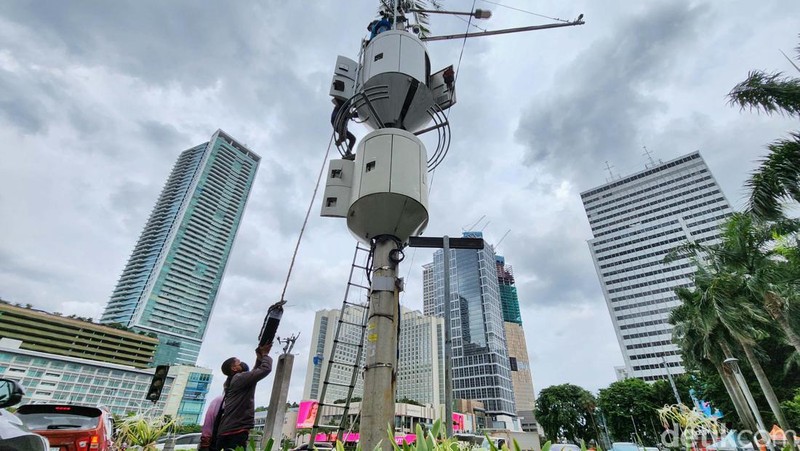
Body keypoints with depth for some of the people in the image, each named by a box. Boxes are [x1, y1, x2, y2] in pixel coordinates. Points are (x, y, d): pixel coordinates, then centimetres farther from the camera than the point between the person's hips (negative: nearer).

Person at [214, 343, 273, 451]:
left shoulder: (233, 381, 22)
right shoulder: (240, 378, -8)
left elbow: (254, 373, 32)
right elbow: (266, 369, -15)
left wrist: (259, 357, 22)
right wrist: (265, 354, 3)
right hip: (236, 431, -10)